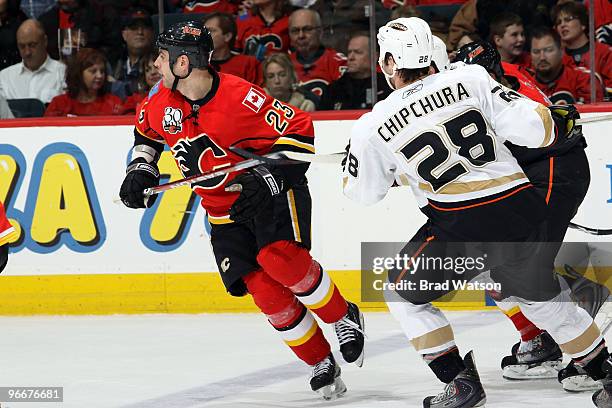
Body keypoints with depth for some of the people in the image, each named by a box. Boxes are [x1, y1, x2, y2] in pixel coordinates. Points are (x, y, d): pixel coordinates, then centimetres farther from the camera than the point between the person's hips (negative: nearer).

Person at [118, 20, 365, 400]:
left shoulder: (241, 98, -24)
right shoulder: (162, 100, -3)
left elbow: (299, 130, -19)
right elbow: (147, 131, 21)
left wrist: (267, 177, -26)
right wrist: (141, 168, 7)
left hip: (273, 192, -5)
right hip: (224, 210, 5)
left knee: (280, 259, -30)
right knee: (263, 289, -9)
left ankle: (344, 317, -5)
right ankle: (322, 364, 5)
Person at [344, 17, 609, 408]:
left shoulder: (375, 126, 1)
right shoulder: (471, 79, 1)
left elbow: (363, 191, 16)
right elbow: (531, 124, -4)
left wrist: (357, 150, 35)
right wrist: (562, 125, 17)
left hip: (462, 228, -3)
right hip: (522, 211, 3)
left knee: (404, 292, 19)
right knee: (541, 295, 26)